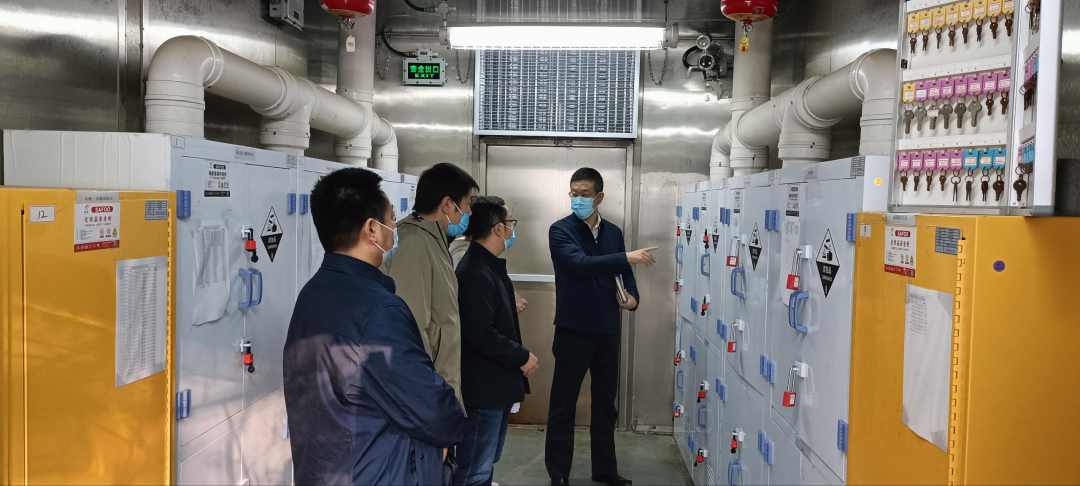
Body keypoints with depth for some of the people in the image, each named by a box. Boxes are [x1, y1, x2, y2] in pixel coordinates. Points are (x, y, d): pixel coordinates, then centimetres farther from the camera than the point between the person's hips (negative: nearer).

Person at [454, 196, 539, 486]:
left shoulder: (490, 266, 11)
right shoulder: (475, 272, -21)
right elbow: (481, 335, -25)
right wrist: (521, 356, -15)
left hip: (497, 384, 10)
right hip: (484, 387, -10)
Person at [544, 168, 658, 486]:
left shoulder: (614, 233, 9)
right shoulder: (560, 230, -8)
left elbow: (624, 273, 14)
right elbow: (580, 264, -24)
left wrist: (632, 296, -7)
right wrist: (627, 256, -28)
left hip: (608, 331, 5)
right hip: (573, 330, -5)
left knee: (605, 404, 15)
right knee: (563, 405, 2)